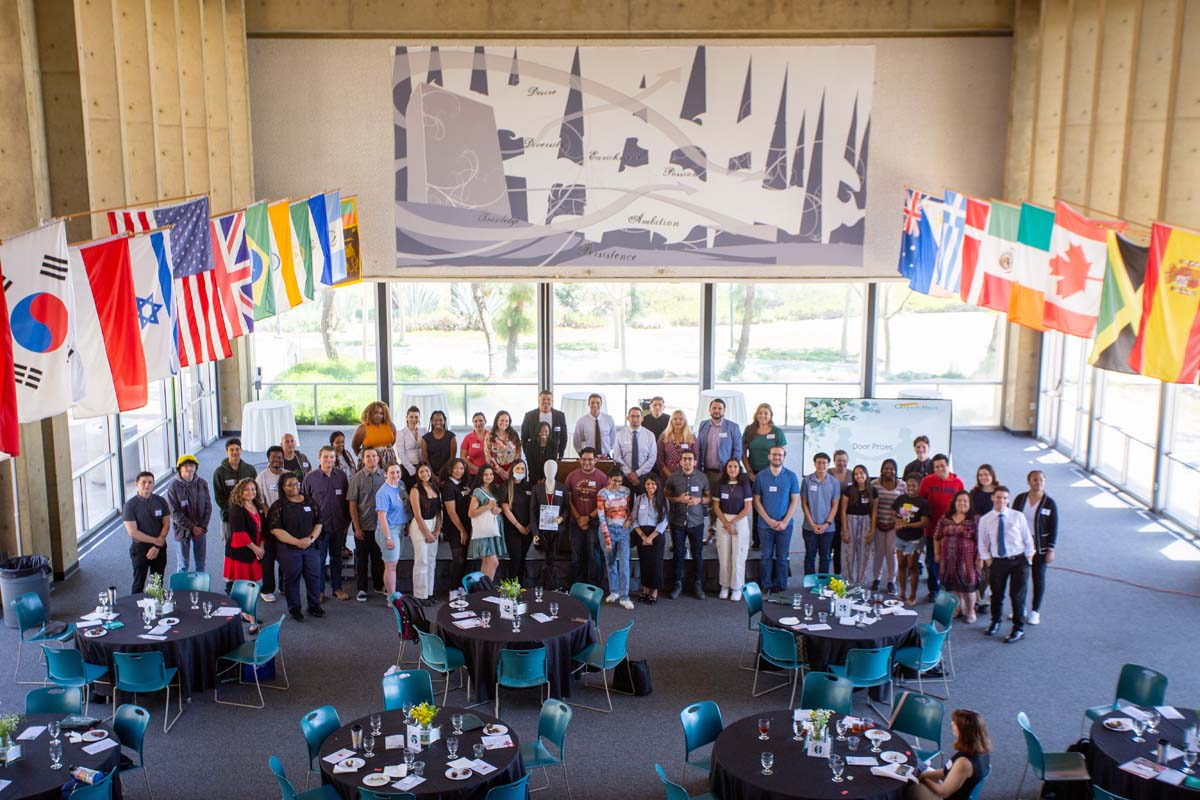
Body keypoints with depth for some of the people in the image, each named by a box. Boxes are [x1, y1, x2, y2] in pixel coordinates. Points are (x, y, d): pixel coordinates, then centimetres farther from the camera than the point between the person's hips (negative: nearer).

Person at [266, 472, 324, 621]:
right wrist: (297, 542, -16)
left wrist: (311, 538, -8)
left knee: (314, 576, 3)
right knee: (291, 578, 3)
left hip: (311, 547, 3)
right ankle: (294, 609, 16)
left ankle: (314, 605, 18)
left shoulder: (309, 502, 10)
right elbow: (275, 529, -11)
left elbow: (318, 523, 11)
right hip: (288, 549, -3)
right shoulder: (278, 505, -3)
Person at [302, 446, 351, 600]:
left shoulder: (341, 476, 3)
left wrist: (346, 522, 7)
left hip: (338, 525, 3)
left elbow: (347, 500, 9)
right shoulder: (310, 478, -4)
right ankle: (319, 590, 13)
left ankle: (337, 588, 22)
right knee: (319, 559, 3)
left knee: (337, 557, 12)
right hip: (319, 525, -3)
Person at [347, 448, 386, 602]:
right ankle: (361, 589, 17)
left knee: (379, 557, 12)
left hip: (380, 525, 2)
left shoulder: (385, 476, -1)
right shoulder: (357, 478, -5)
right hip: (363, 526, -2)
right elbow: (352, 504, -4)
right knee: (361, 558, 7)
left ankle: (379, 586, 25)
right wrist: (357, 527, -7)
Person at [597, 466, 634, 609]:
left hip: (623, 530, 1)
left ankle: (624, 597, -4)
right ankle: (613, 592, 25)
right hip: (609, 530, -1)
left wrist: (629, 520, -5)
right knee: (611, 562, 10)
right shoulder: (603, 493, -9)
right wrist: (607, 540, -14)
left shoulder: (626, 491, 1)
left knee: (624, 563, -6)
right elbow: (601, 518, -11)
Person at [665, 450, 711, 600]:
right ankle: (678, 584, 19)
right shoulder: (673, 477, -1)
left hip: (697, 522, 0)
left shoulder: (702, 477, 1)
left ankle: (697, 584, 19)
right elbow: (665, 496, 4)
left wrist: (700, 500, -12)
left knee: (697, 554, 7)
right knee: (679, 554, 8)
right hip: (678, 522, 0)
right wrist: (678, 499, -13)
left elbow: (709, 497, 8)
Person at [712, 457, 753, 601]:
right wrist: (726, 523, -9)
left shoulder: (744, 484, -1)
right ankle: (725, 586, 12)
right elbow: (716, 506, 2)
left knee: (738, 556, -1)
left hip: (740, 521, -1)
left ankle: (737, 588, 8)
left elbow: (748, 507, -5)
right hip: (722, 521, 1)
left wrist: (733, 522, -10)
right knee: (724, 556, 1)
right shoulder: (720, 484, 3)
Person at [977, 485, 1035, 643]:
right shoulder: (985, 520, 0)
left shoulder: (1018, 516, -3)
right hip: (998, 562, 1)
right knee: (997, 594, 12)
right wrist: (988, 560, 0)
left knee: (1017, 595, 1)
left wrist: (1029, 558, 0)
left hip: (1019, 561, -1)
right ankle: (995, 622, 36)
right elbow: (982, 543, 7)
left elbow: (1027, 539, 3)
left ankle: (1018, 629, 16)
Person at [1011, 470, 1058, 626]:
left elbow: (1053, 528, -5)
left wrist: (1051, 549, -8)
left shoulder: (1049, 503, -7)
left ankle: (1035, 611, 20)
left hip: (1039, 548, -2)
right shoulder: (1020, 499, -1)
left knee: (1039, 578, 8)